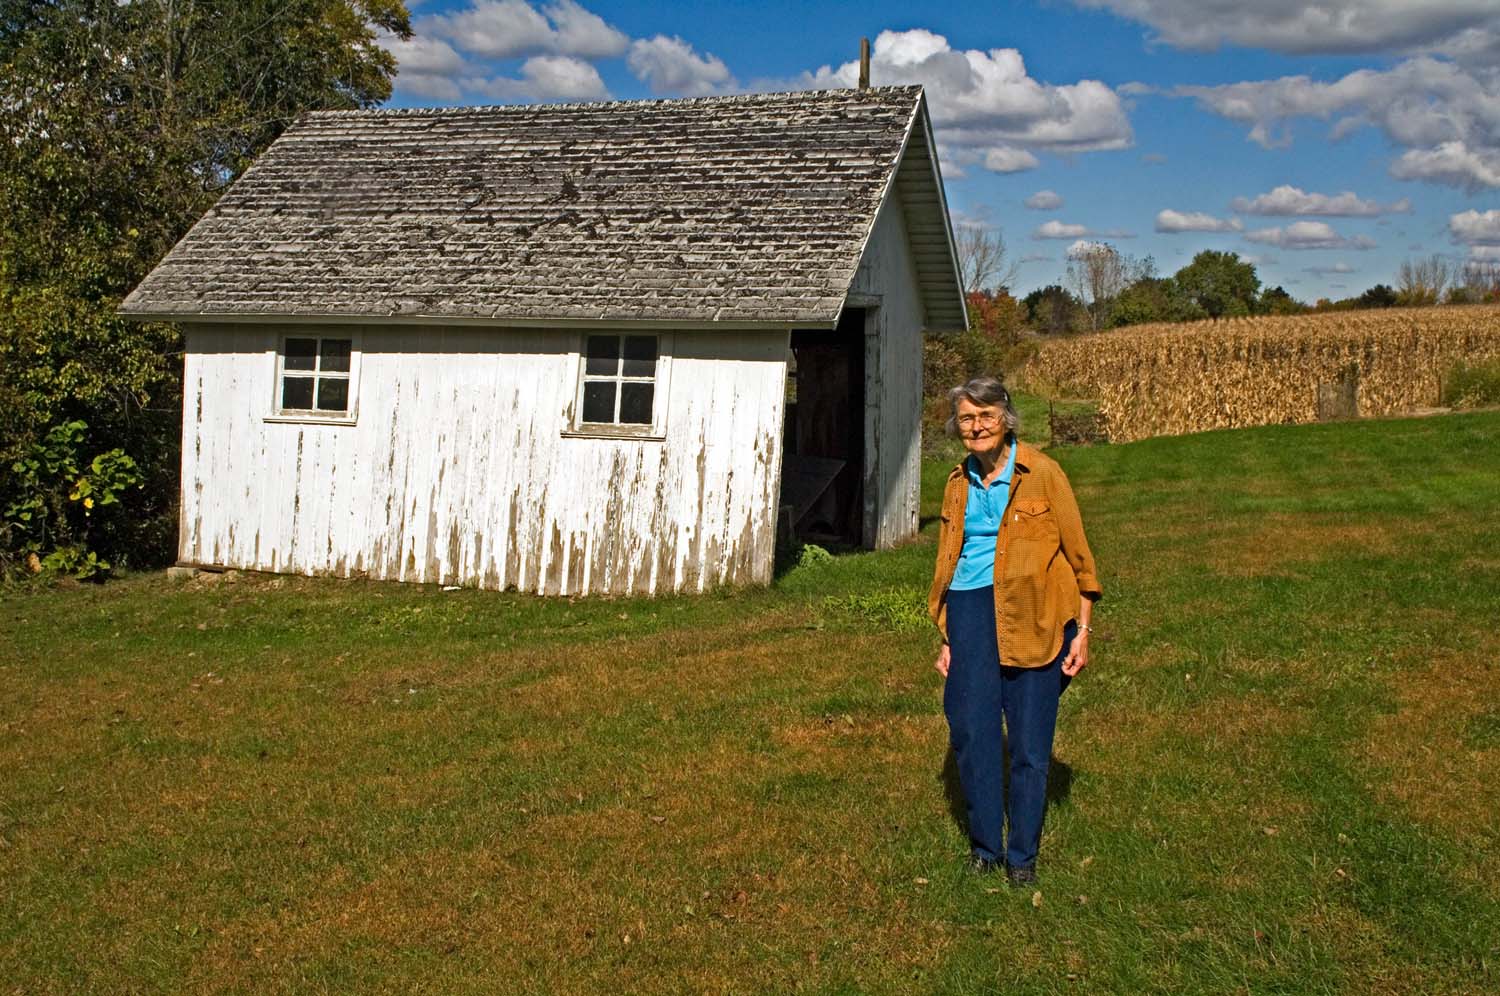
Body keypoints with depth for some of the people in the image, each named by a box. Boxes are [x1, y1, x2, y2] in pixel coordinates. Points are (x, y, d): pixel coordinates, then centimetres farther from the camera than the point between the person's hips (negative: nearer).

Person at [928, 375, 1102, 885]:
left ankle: (1022, 855, 17)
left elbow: (1077, 552, -1)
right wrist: (947, 638, 17)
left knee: (1030, 741, 2)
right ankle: (984, 847, 20)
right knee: (971, 733, 2)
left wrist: (1082, 630, -4)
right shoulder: (958, 483, 11)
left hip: (1030, 618, -4)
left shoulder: (1041, 473, -4)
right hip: (970, 613, 4)